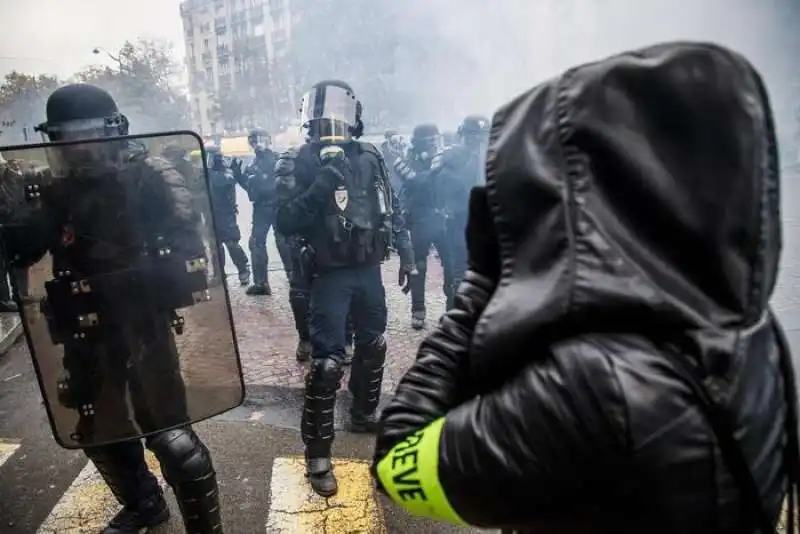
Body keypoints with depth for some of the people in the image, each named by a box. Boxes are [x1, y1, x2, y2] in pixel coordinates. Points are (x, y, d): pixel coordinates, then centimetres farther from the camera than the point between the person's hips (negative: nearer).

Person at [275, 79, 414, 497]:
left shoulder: (369, 157, 3)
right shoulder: (299, 164, -8)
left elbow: (390, 209, 12)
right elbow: (286, 223, -15)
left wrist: (406, 252, 9)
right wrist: (318, 190, -28)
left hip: (368, 269, 5)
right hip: (330, 275, -5)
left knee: (373, 346, 18)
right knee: (327, 362, -9)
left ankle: (364, 414, 41)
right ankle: (317, 454, 2)